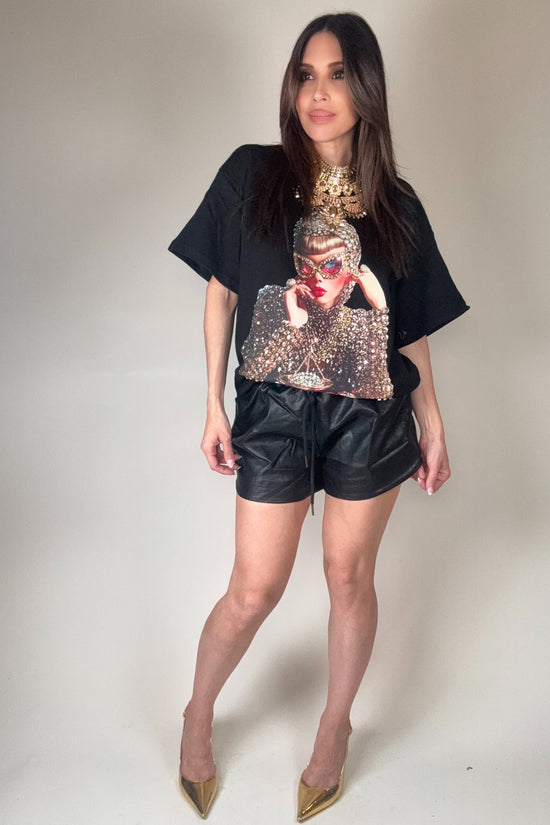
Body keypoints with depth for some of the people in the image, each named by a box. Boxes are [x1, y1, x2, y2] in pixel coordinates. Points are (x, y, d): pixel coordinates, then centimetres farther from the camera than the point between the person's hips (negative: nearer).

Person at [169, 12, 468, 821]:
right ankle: (198, 717, 35)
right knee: (254, 590, 5)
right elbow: (221, 293, 2)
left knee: (350, 575, 13)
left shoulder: (396, 203, 3)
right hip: (274, 411, -1)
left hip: (370, 414, 2)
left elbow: (411, 329, 6)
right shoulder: (251, 174, -2)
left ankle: (336, 726, 38)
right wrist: (215, 405, -1)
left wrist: (434, 427, 4)